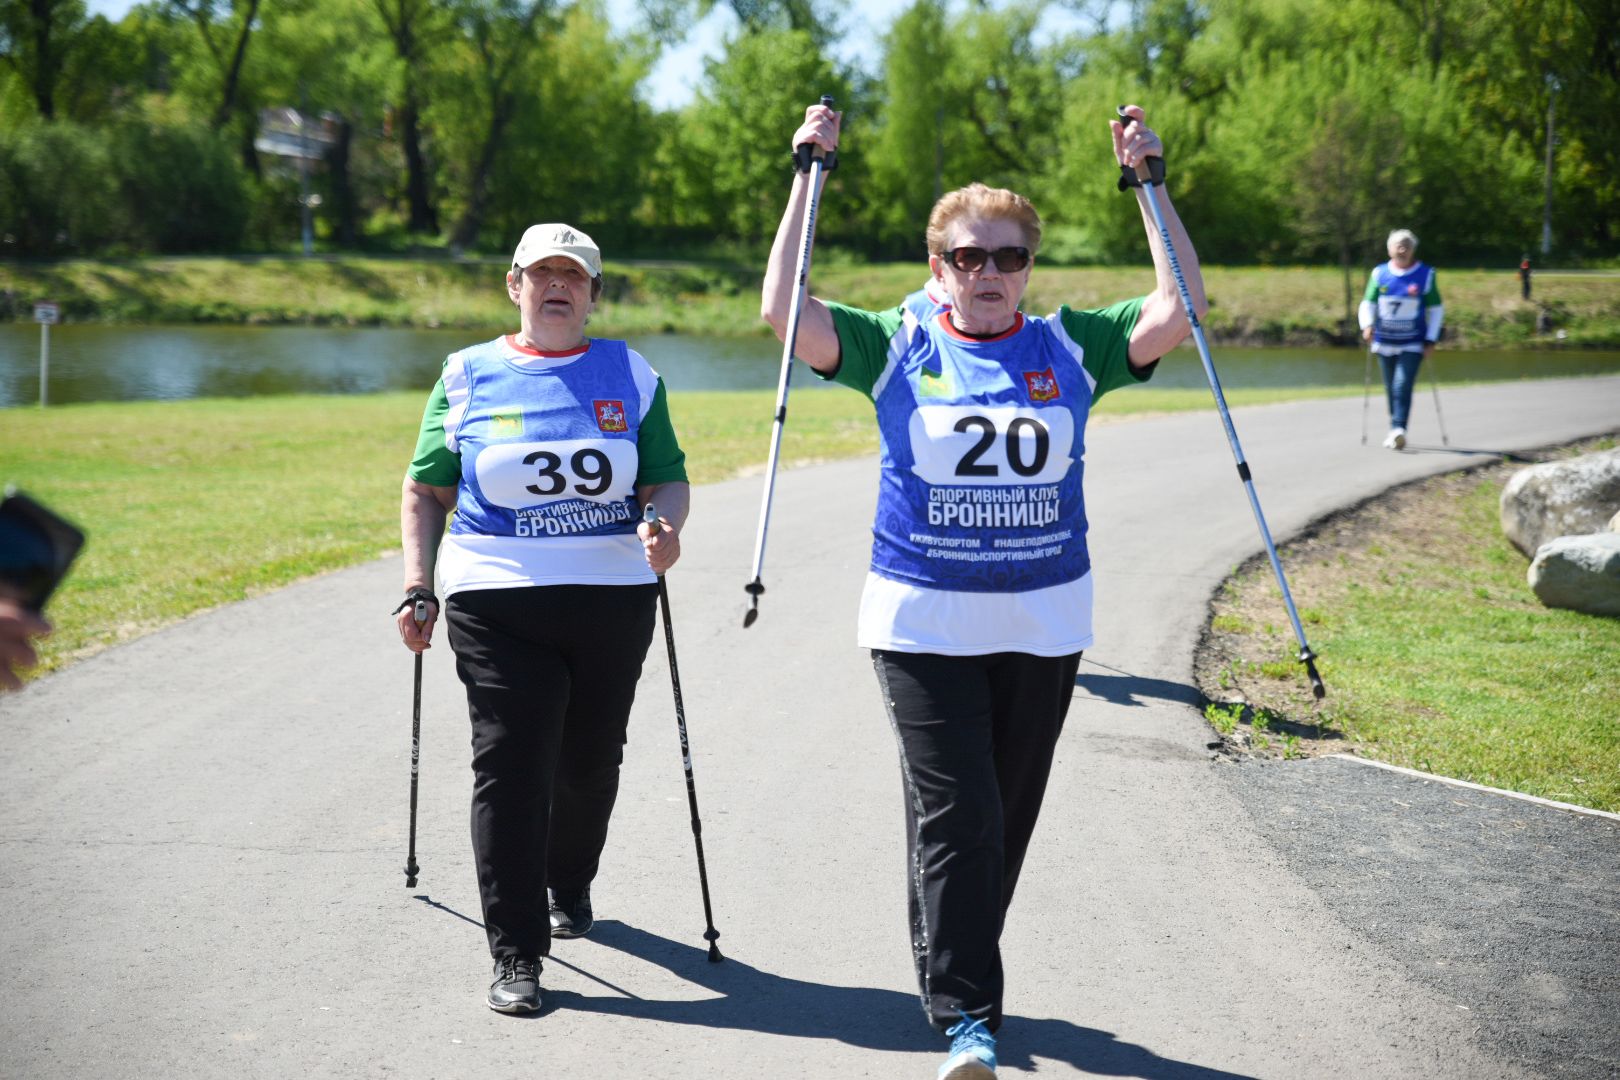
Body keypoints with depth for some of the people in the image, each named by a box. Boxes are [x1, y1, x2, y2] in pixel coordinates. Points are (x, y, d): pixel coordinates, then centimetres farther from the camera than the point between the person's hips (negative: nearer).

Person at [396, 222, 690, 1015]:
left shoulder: (630, 375, 9)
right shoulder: (467, 377, 7)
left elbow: (668, 480, 9)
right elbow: (425, 490, 10)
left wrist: (664, 523, -14)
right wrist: (418, 587, 1)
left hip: (613, 600, 2)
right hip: (497, 604, -2)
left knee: (590, 762, 13)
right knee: (510, 767, -9)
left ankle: (568, 889, 40)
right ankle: (516, 956, -5)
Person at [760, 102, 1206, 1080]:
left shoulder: (1069, 348, 5)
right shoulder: (897, 347, 1)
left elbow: (1180, 310, -2)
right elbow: (783, 311, -7)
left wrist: (1148, 181, -2)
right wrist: (810, 178, -6)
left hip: (1045, 625, 3)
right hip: (924, 624, -3)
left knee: (1007, 819, 12)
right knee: (954, 816, -10)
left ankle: (960, 971, 32)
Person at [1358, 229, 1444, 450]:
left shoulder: (1426, 275, -1)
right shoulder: (1379, 274, 4)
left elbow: (1436, 309, 4)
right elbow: (1368, 303, 8)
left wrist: (1431, 341, -3)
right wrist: (1367, 325, -12)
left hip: (1412, 344, -3)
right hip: (1385, 343, 3)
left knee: (1403, 386, -18)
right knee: (1391, 389, 10)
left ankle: (1398, 430, -24)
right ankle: (1395, 432, 23)